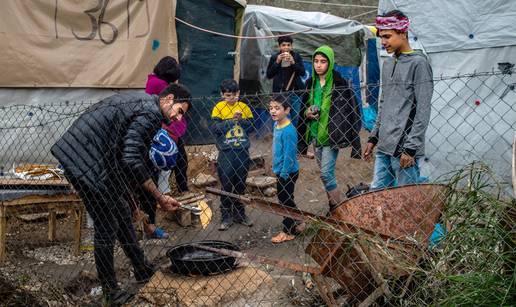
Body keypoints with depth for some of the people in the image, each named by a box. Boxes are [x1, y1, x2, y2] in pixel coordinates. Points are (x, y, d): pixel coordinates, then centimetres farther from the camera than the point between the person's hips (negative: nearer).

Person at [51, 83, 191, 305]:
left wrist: (127, 190, 21)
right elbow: (132, 161, -24)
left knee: (122, 213, 20)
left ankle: (142, 270, 34)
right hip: (87, 165, -11)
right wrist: (160, 198, -18)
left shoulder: (141, 102, 16)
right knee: (106, 229, 0)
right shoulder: (150, 113, -16)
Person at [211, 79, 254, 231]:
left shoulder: (244, 107, 6)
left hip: (243, 152, 3)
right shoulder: (218, 108, -2)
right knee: (226, 186, 2)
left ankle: (239, 213, 26)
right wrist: (231, 119, -17)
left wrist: (241, 119, -13)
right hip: (226, 152, -2)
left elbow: (252, 125, 3)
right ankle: (226, 217, 12)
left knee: (240, 185, 12)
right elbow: (215, 128, -12)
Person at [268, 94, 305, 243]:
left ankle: (288, 232, 19)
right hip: (280, 171, 9)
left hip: (287, 173, -9)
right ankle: (298, 223, 37)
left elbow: (289, 155, -23)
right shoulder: (276, 125, 3)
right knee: (285, 199, 20)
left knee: (285, 200, 4)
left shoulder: (288, 130, -24)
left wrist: (283, 175, -20)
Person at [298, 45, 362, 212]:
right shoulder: (310, 83, 9)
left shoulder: (340, 84, -9)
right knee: (326, 174, 13)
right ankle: (333, 209, 24)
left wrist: (354, 140, -15)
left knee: (326, 173, -12)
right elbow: (303, 107, 21)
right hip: (315, 135, 6)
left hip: (331, 136, -6)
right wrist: (307, 113, -3)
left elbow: (350, 111, -11)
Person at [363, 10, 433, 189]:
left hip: (404, 148, -8)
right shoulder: (388, 64, 16)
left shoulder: (418, 63, -8)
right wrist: (373, 137, 18)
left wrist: (411, 148, -16)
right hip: (384, 147, 8)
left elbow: (422, 111, -13)